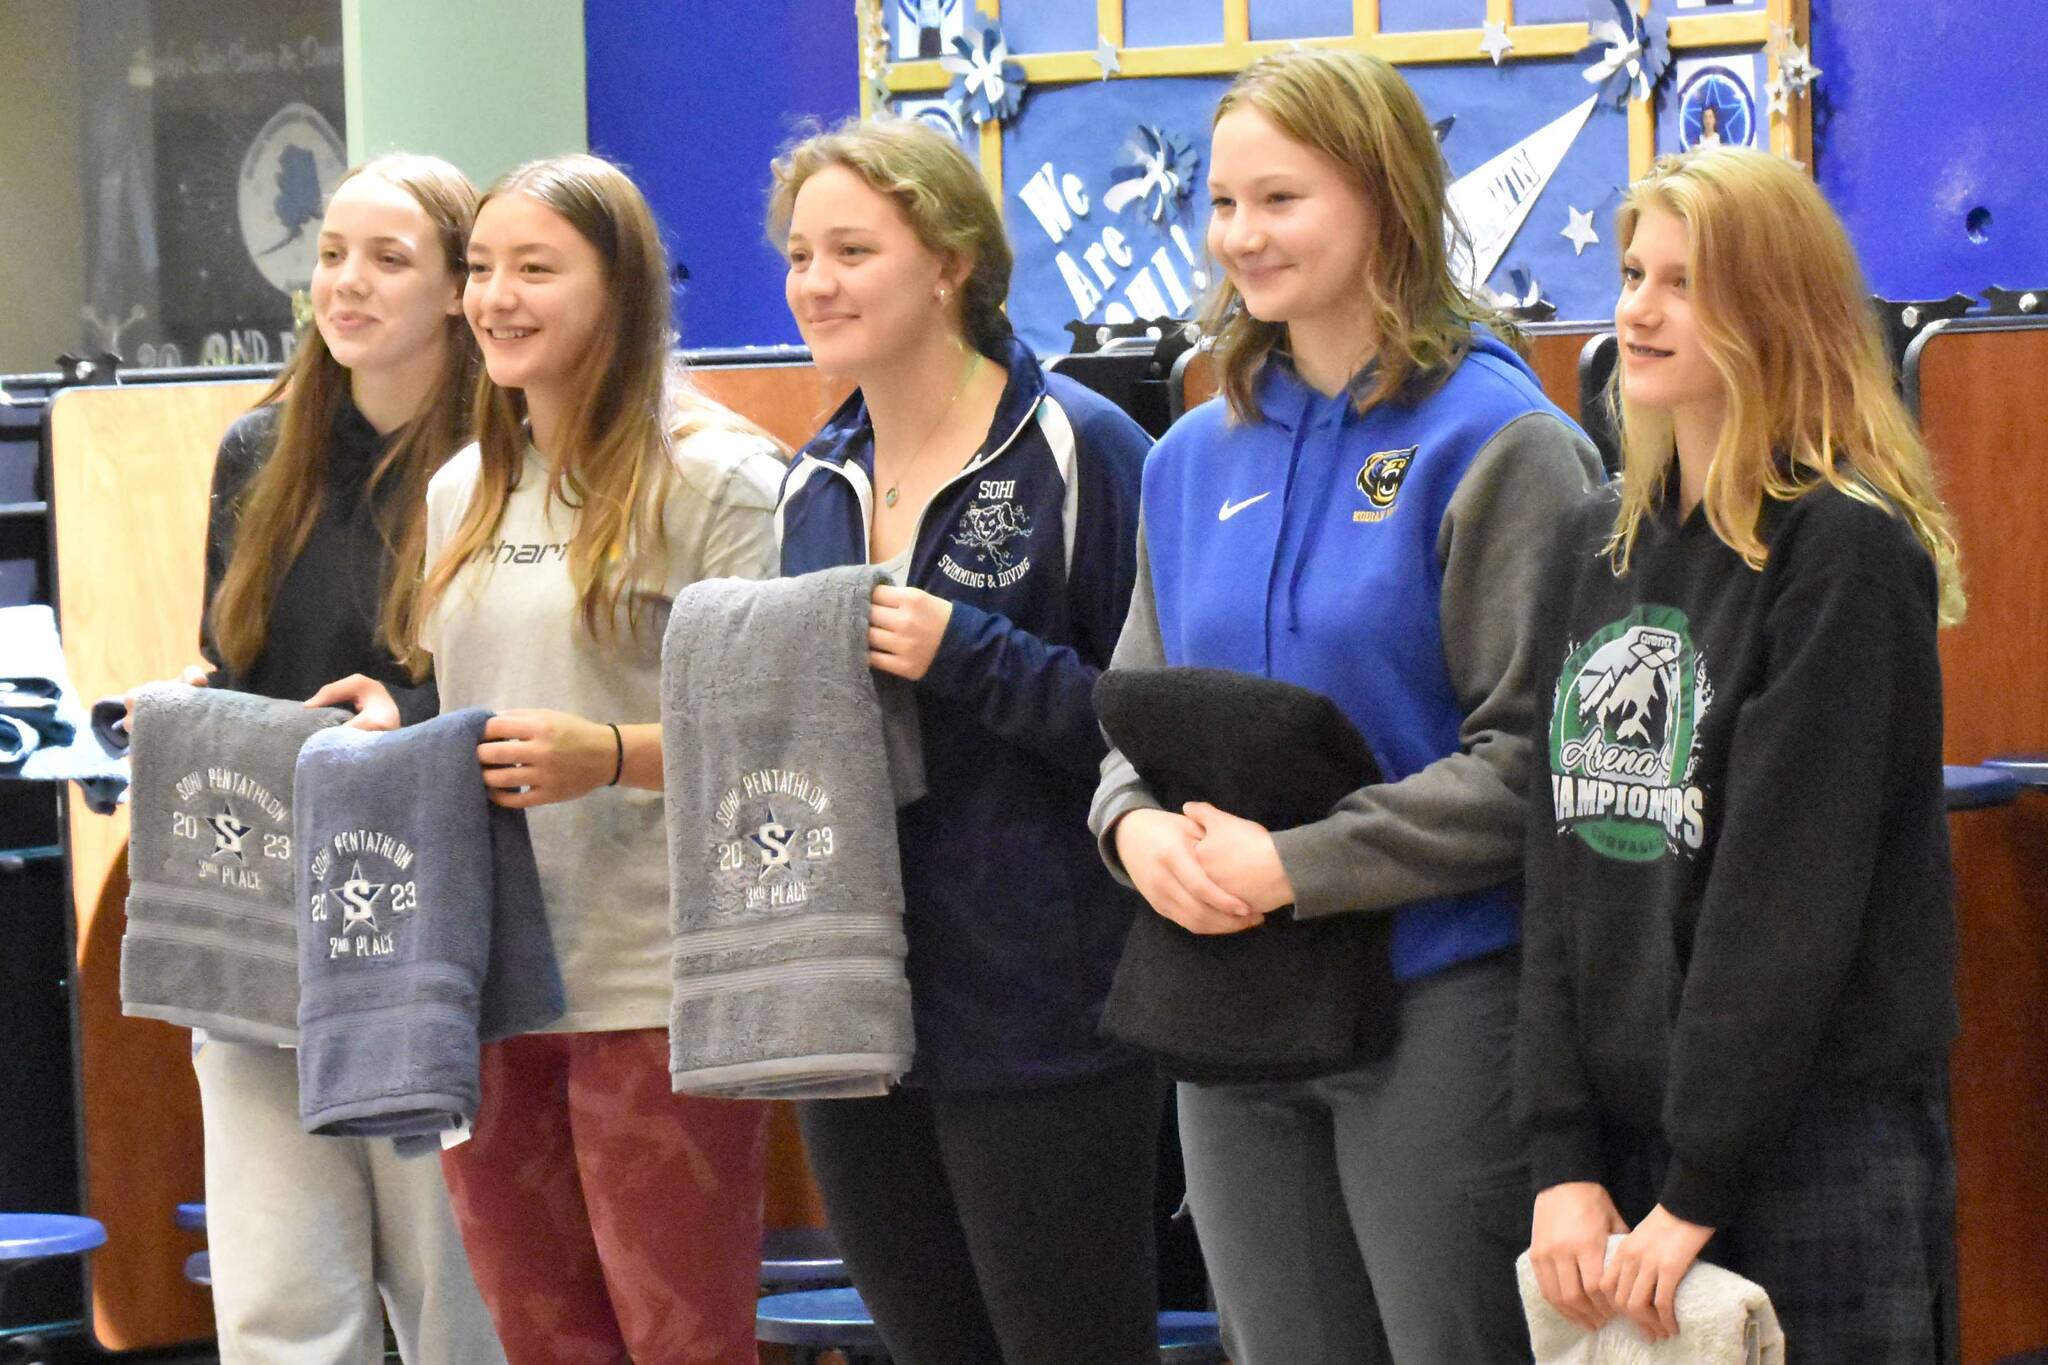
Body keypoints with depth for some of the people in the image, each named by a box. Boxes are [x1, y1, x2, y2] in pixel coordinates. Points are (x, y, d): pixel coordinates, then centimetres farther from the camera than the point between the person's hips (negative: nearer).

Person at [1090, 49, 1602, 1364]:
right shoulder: (1197, 460, 12)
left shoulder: (1497, 441, -8)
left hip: (1439, 1003, -6)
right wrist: (1138, 824, -7)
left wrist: (1298, 866, -18)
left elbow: (1533, 752, -14)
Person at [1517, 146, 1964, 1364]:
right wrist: (1563, 1159, -3)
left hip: (1820, 1157, -6)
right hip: (1626, 1142, 6)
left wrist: (1694, 1193, -16)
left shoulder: (1848, 553, -9)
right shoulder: (1599, 551, 12)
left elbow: (1791, 898, -14)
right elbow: (1562, 869, 7)